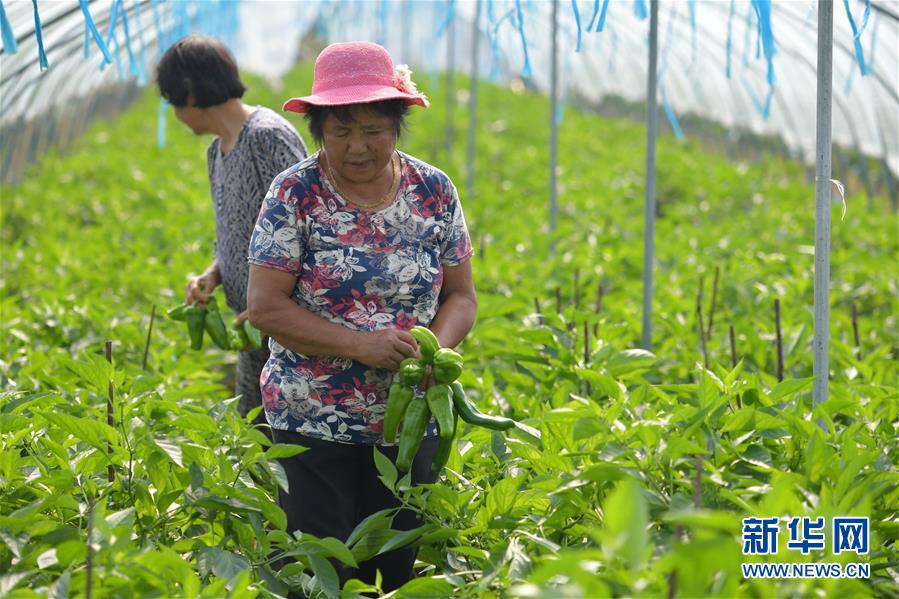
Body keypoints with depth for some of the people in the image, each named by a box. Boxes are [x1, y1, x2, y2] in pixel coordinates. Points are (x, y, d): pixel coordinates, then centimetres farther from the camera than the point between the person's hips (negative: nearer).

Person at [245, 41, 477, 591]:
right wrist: (359, 345, -20)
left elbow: (460, 296, 8)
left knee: (399, 570, 7)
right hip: (313, 424, -3)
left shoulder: (434, 192, 3)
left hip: (409, 422, 3)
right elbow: (265, 306, -10)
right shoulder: (295, 194, -6)